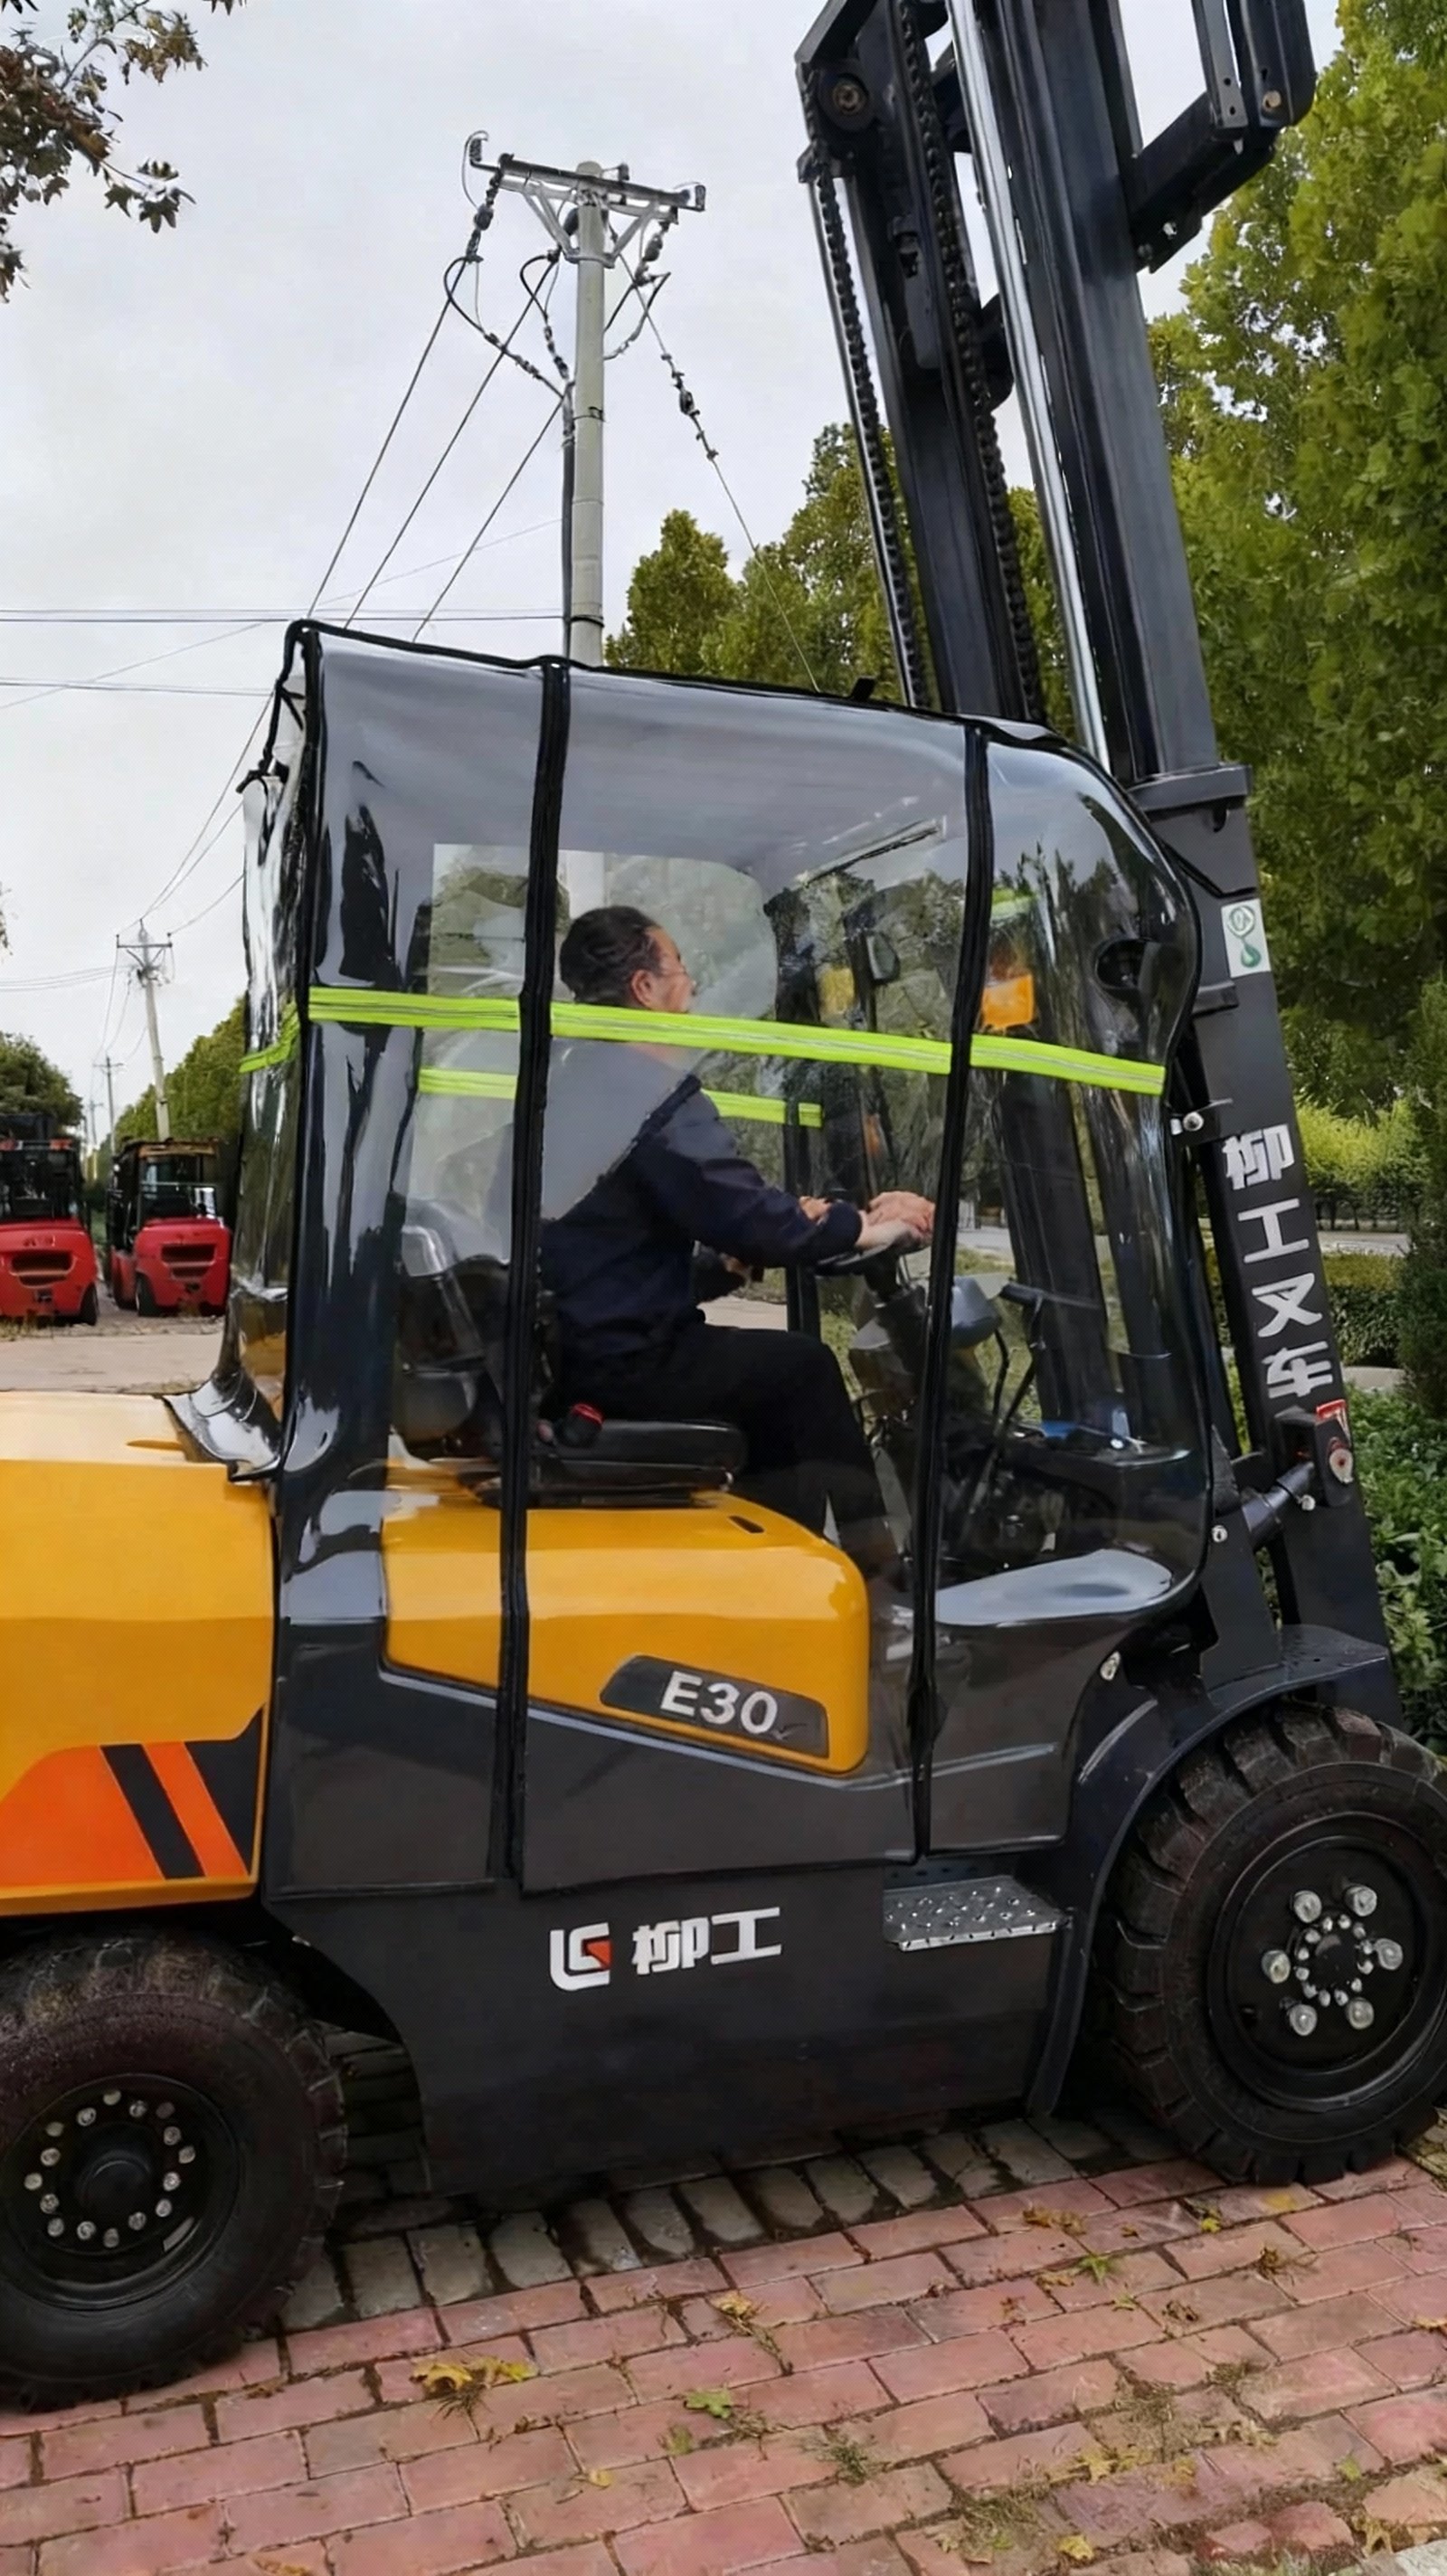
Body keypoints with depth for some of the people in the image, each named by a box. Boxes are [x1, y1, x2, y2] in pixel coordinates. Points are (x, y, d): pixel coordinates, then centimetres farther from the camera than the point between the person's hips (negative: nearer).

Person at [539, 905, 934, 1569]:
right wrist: (863, 1226, -3)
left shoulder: (566, 1078, 10)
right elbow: (756, 1224, -19)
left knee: (772, 1372, 21)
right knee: (803, 1365, 7)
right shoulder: (657, 1098, -19)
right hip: (623, 1362, -9)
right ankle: (868, 1554, 18)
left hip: (561, 1344, 9)